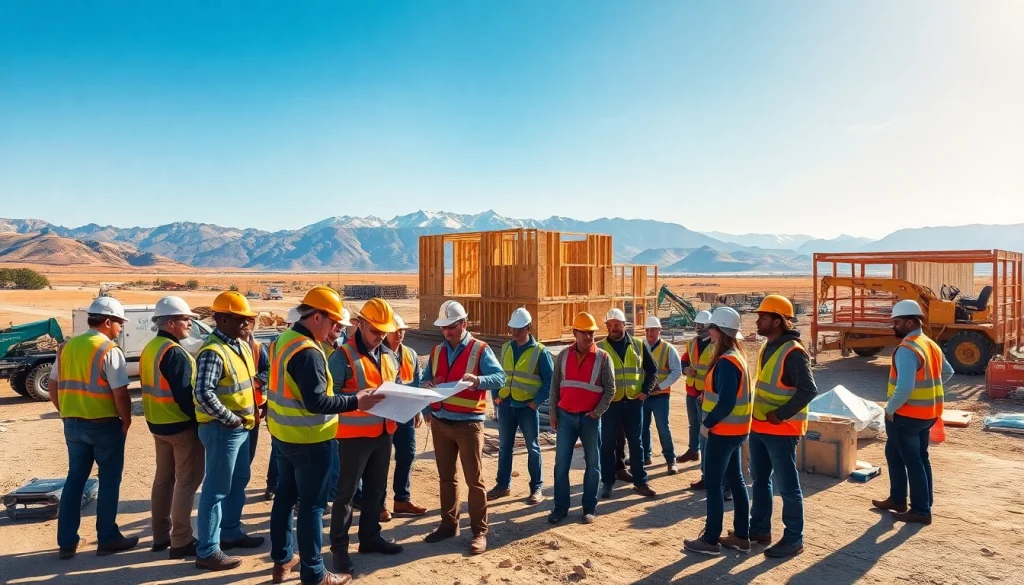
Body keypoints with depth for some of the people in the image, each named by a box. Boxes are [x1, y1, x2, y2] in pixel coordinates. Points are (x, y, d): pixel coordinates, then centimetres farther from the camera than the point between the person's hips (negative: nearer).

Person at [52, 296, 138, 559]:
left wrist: (67, 414, 19)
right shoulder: (110, 351, -16)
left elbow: (53, 386, 11)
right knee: (109, 481, 7)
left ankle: (67, 541, 21)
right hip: (105, 425, -6)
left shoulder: (67, 347, 6)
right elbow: (120, 394, -19)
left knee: (75, 479, 16)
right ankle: (107, 538, 15)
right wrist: (126, 422, -5)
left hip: (73, 424, 6)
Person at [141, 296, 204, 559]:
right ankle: (181, 542, 2)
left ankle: (161, 535, 26)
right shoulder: (174, 352, -21)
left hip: (158, 423, 10)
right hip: (181, 425, -10)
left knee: (164, 478, 17)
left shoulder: (149, 349, 10)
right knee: (187, 481, -2)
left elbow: (155, 388, 15)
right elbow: (184, 394, -23)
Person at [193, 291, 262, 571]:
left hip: (242, 427, 10)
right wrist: (229, 419, -20)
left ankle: (231, 533, 37)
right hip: (222, 429, -10)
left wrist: (252, 411, 11)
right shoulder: (213, 352, -20)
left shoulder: (242, 345, 9)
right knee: (217, 489, -1)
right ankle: (208, 551, 9)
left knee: (239, 481, 21)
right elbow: (203, 394, -27)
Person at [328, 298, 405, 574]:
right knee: (347, 491, 3)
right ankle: (339, 547, 16)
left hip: (384, 432, 7)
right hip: (355, 434, -7)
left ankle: (370, 537, 34)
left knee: (376, 488, 18)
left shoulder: (389, 356, 9)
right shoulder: (343, 356, -13)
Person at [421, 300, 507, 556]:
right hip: (440, 423, 6)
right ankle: (448, 524, 29)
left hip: (468, 424, -5)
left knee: (474, 480, 2)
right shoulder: (437, 351, 9)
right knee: (446, 477, 16)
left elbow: (500, 378, -18)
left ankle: (479, 532, 10)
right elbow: (426, 380, 13)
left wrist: (477, 380, -37)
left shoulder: (480, 349, -8)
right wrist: (427, 386, -11)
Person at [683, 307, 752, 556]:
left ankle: (711, 540, 8)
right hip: (733, 430, 10)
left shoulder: (726, 361, -21)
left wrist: (707, 424, -15)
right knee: (735, 481, 15)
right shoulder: (735, 356, 10)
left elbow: (726, 402, -26)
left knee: (713, 483, -1)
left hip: (723, 430, -10)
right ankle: (741, 536, 24)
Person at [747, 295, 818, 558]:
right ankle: (759, 529, 30)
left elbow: (808, 390, -23)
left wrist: (780, 415, -22)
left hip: (781, 430, -9)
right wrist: (758, 413, 12)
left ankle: (794, 539, 13)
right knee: (760, 480, 17)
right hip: (759, 427, 9)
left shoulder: (793, 352, -18)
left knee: (787, 486, 1)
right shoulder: (768, 347, 11)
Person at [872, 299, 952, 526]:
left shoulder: (907, 349, -23)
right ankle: (897, 499, 28)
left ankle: (921, 511, 10)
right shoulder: (931, 345, 9)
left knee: (912, 461, 1)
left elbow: (904, 387, -30)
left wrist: (890, 409, -17)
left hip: (907, 414, -10)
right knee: (919, 458, 19)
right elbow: (947, 372, 24)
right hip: (928, 413, 10)